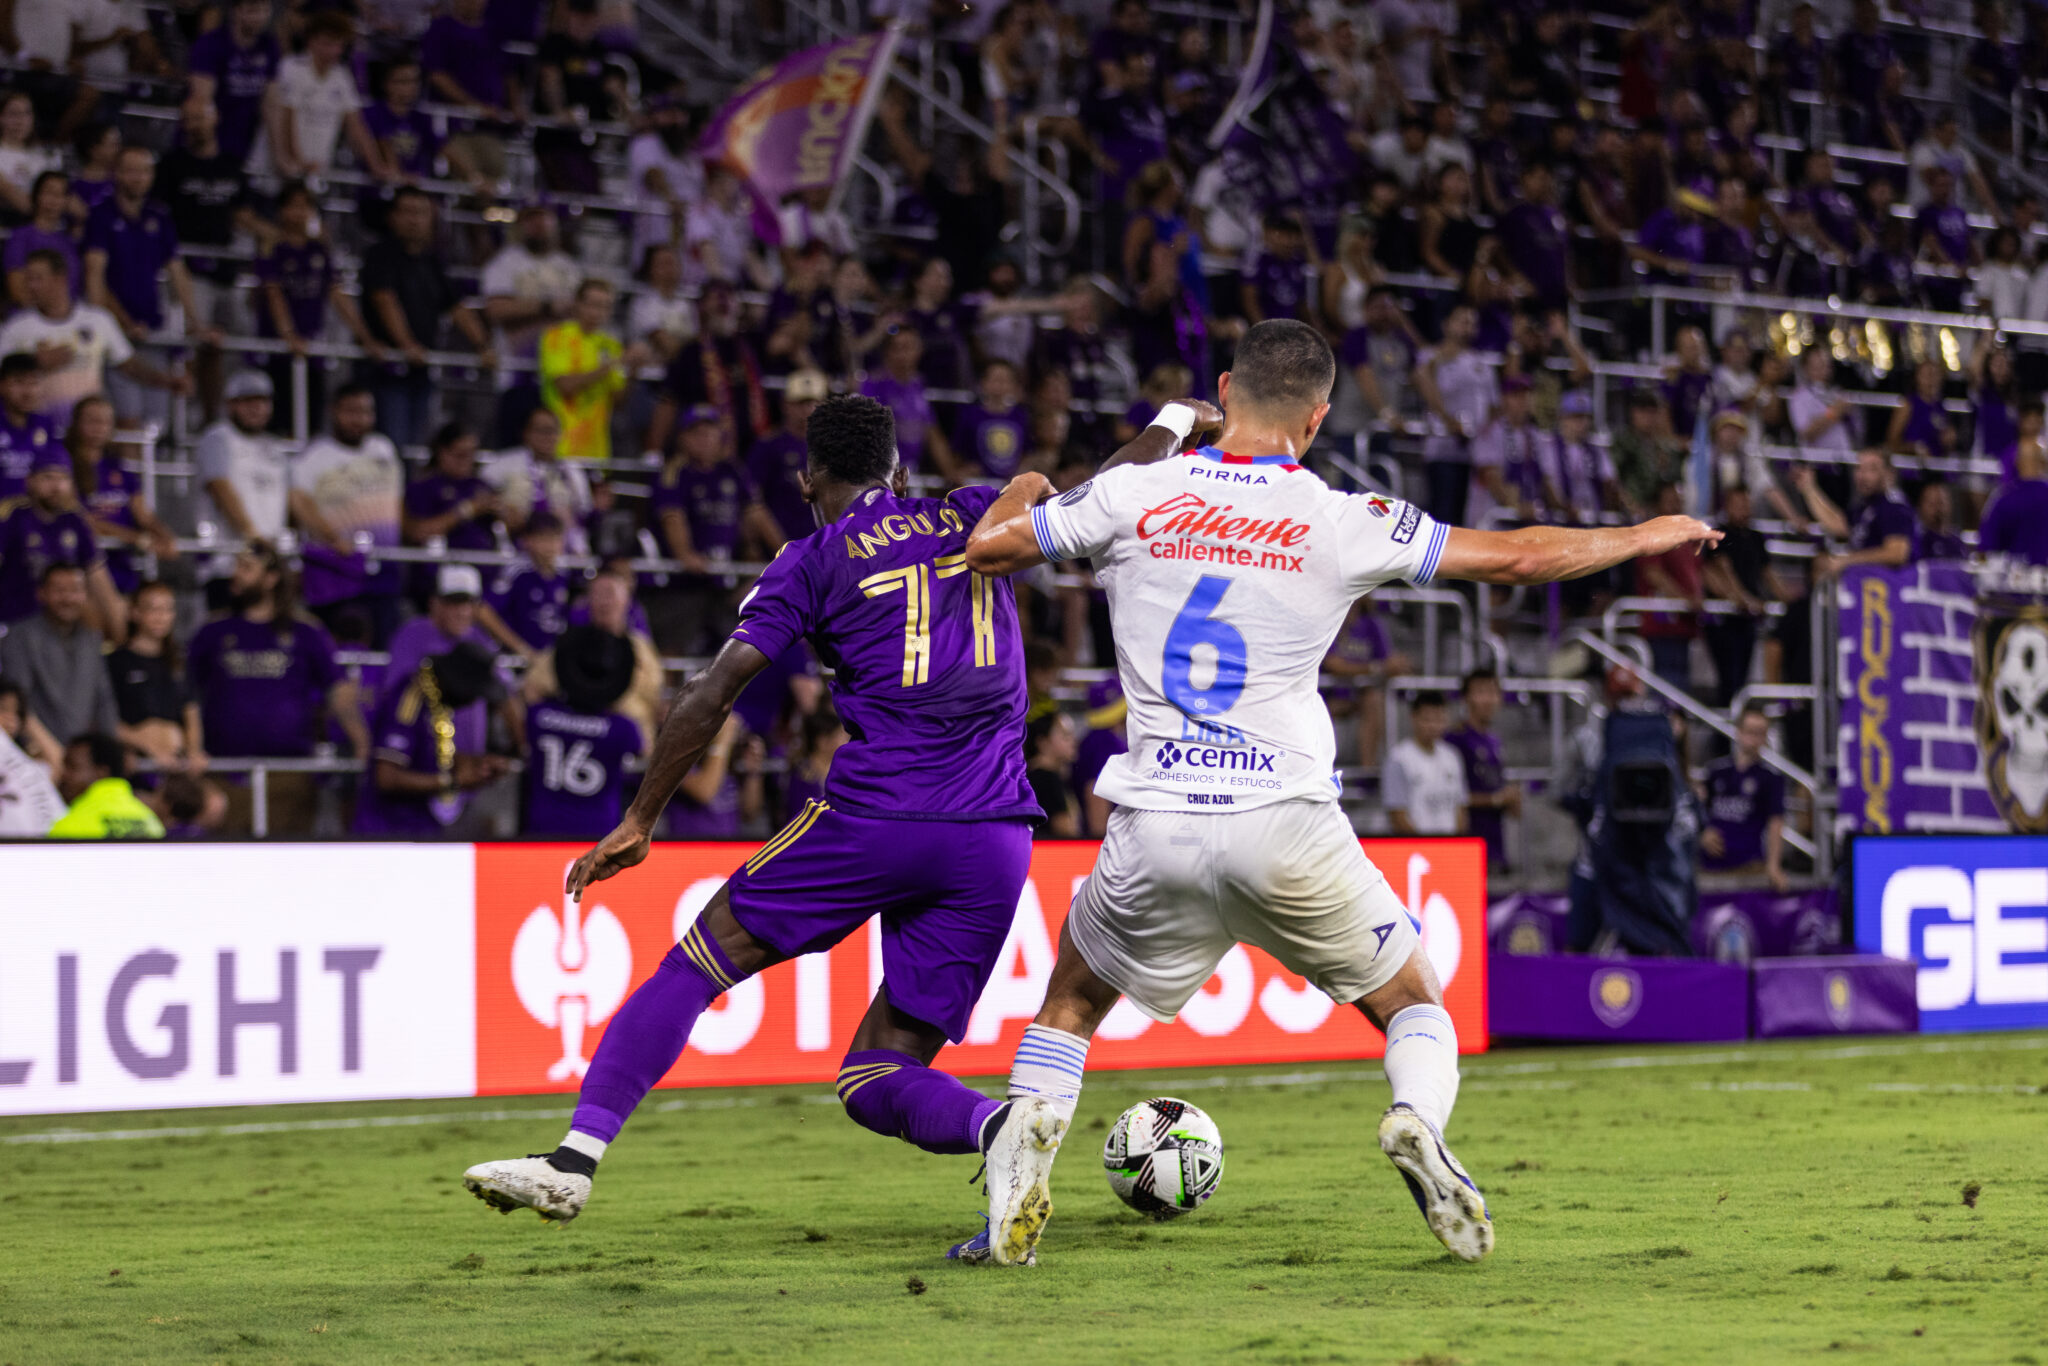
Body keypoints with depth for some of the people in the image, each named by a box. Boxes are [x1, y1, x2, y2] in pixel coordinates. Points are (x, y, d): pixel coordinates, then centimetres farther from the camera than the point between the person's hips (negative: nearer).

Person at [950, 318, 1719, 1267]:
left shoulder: (1132, 495, 2)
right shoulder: (1343, 524, -1)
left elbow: (985, 550, 11)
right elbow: (1518, 556, 4)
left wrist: (1023, 490, 34)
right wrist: (1642, 537, 19)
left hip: (1157, 830, 1)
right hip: (1287, 826, -1)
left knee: (1071, 1000, 24)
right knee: (1413, 1005, 16)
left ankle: (1027, 1130, -1)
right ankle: (1418, 1119, -15)